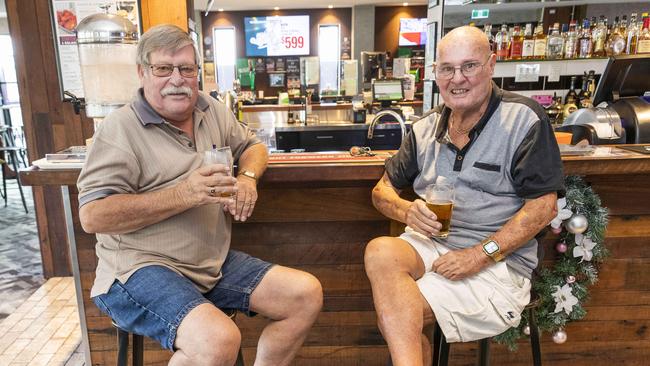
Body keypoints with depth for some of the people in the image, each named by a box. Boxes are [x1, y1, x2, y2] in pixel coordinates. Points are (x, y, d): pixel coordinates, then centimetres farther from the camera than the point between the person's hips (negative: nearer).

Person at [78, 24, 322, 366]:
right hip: (143, 267, -6)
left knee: (307, 294, -5)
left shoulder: (211, 110, 11)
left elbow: (252, 146, 24)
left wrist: (247, 177, -1)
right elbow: (92, 215, -15)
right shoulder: (120, 128, -8)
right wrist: (182, 194, -23)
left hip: (214, 262, 7)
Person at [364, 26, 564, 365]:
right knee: (380, 251, -29)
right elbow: (382, 190, 13)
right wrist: (407, 210, -10)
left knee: (392, 313, -26)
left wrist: (480, 254, -17)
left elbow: (542, 206, -8)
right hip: (428, 244, 5)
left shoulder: (524, 118, -4)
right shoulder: (425, 128, 10)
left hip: (498, 262, -4)